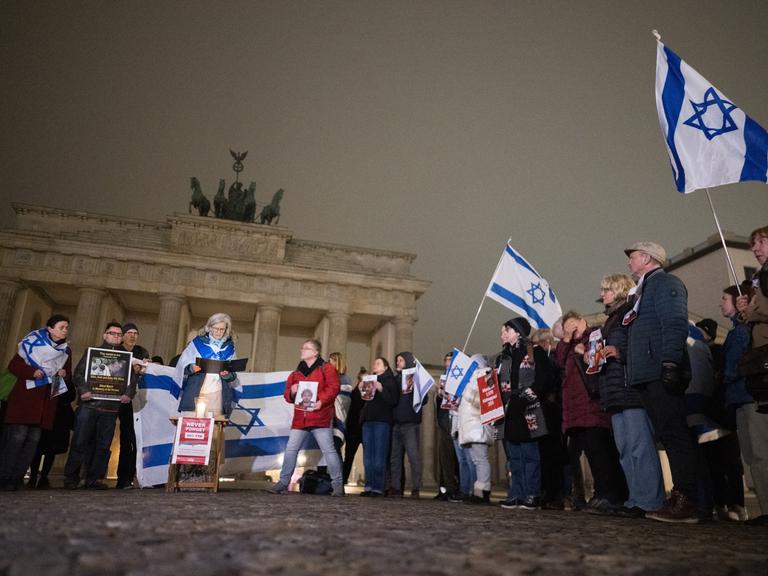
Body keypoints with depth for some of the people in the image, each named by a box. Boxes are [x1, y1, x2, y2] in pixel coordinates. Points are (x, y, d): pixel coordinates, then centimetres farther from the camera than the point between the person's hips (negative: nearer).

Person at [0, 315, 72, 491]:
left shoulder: (66, 350, 15)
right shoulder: (33, 341, 1)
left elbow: (69, 378, 18)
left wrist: (65, 375, -5)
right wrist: (32, 372, -18)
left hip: (47, 400, 5)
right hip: (25, 396, -4)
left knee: (34, 439, 0)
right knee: (18, 436, -11)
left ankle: (17, 478, 5)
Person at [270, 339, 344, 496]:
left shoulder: (326, 368, 1)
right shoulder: (296, 373, 17)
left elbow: (333, 387, -10)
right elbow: (287, 395, 19)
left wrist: (321, 401, -22)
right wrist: (291, 391, -4)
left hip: (320, 417, -5)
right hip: (300, 418, 5)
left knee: (328, 450, -3)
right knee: (291, 449, 4)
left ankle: (337, 483, 5)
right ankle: (284, 482, 14)